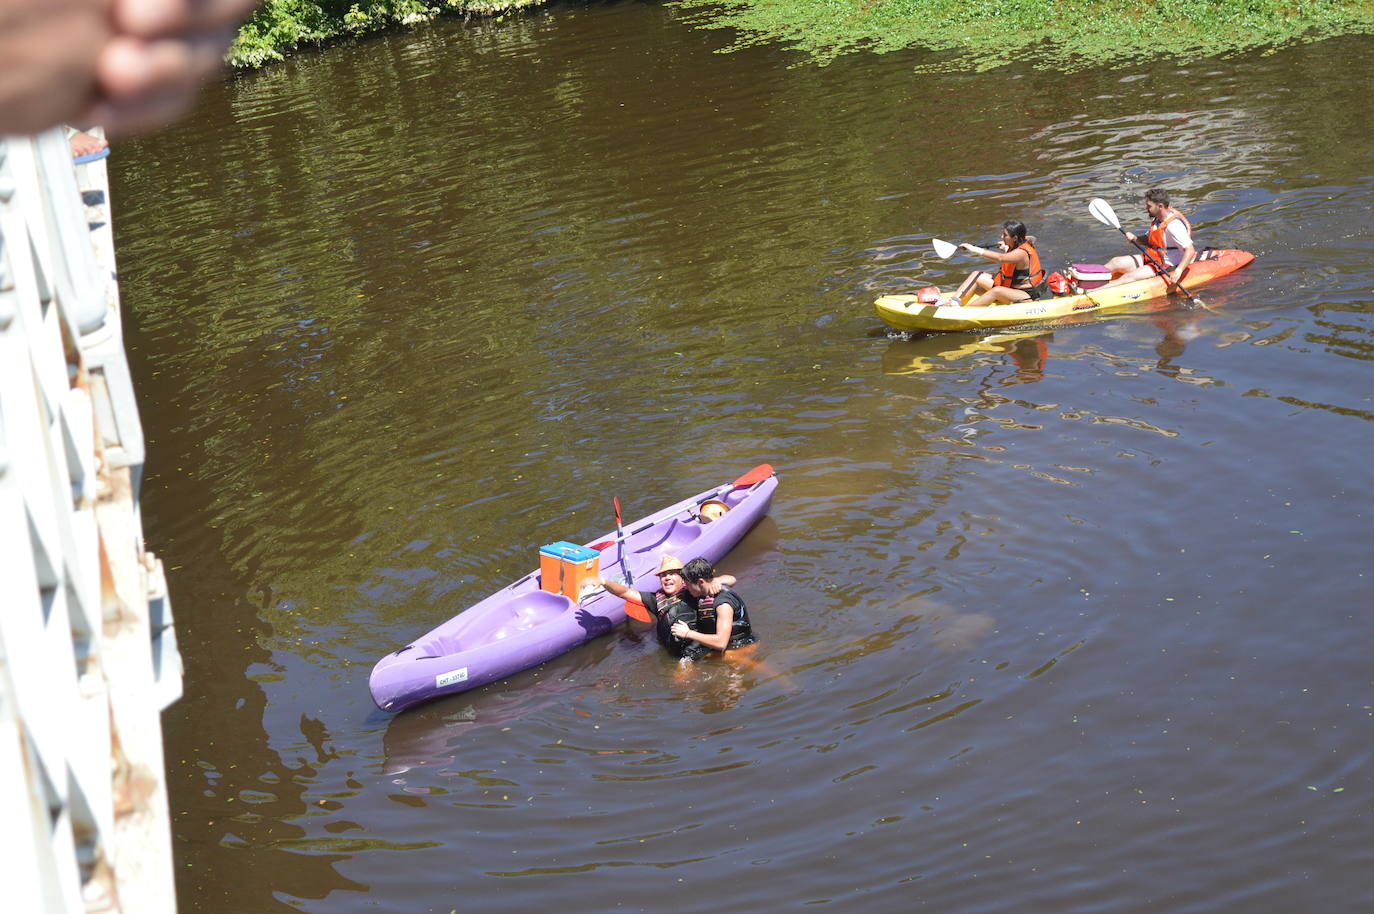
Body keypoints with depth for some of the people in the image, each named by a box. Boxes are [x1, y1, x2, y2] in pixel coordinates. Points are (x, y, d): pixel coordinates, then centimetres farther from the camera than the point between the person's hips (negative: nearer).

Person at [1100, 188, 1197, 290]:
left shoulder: (1173, 225, -23)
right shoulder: (1157, 219, 6)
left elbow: (1190, 250, -27)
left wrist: (1178, 271, -37)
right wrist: (1135, 239, -1)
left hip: (1166, 267, -10)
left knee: (1129, 277, -25)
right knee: (1115, 262, 0)